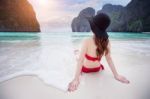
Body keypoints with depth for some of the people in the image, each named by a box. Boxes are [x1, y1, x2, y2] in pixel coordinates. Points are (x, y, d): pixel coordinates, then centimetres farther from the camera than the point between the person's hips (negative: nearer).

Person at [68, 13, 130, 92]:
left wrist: (76, 79, -32)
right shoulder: (107, 42, -18)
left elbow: (80, 60, -33)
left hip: (86, 70, -3)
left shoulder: (87, 41, -31)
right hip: (97, 69, 4)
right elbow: (109, 59, -15)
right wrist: (116, 75, -6)